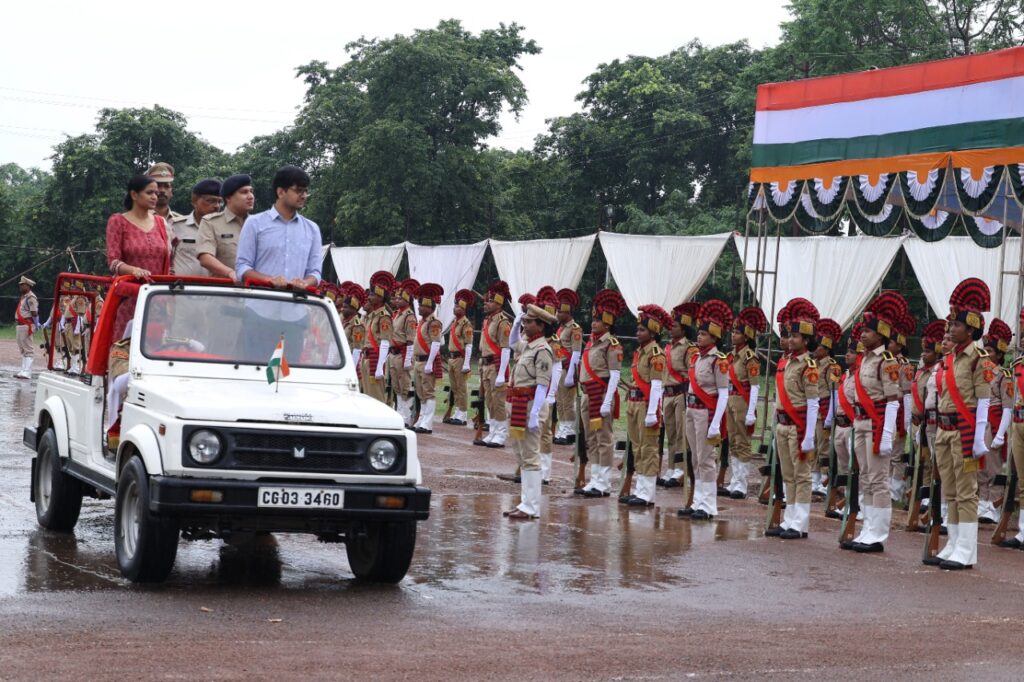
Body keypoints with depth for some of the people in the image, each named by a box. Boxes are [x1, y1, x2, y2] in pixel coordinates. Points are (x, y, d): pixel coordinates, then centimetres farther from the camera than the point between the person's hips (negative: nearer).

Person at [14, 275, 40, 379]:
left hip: (27, 326, -11)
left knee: (28, 349, -9)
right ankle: (24, 371, 22)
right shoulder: (22, 297, 16)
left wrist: (35, 325, -15)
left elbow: (34, 313, -17)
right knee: (22, 350, 15)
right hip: (20, 326, 11)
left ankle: (27, 372, -11)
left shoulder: (30, 298, -14)